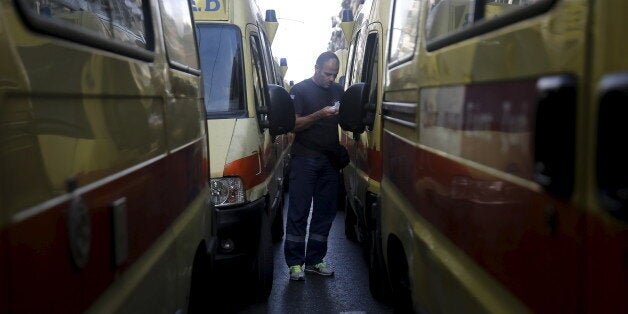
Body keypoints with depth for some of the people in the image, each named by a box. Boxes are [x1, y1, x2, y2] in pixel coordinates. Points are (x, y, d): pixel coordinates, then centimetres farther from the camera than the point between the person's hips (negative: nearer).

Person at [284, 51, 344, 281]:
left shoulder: (338, 91, 15)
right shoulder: (300, 90, 0)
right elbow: (293, 124, -8)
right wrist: (319, 115, -20)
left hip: (330, 159, 5)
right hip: (304, 159, -5)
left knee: (325, 211, 7)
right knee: (299, 211, -5)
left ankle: (315, 260, 16)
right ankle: (295, 263, 0)